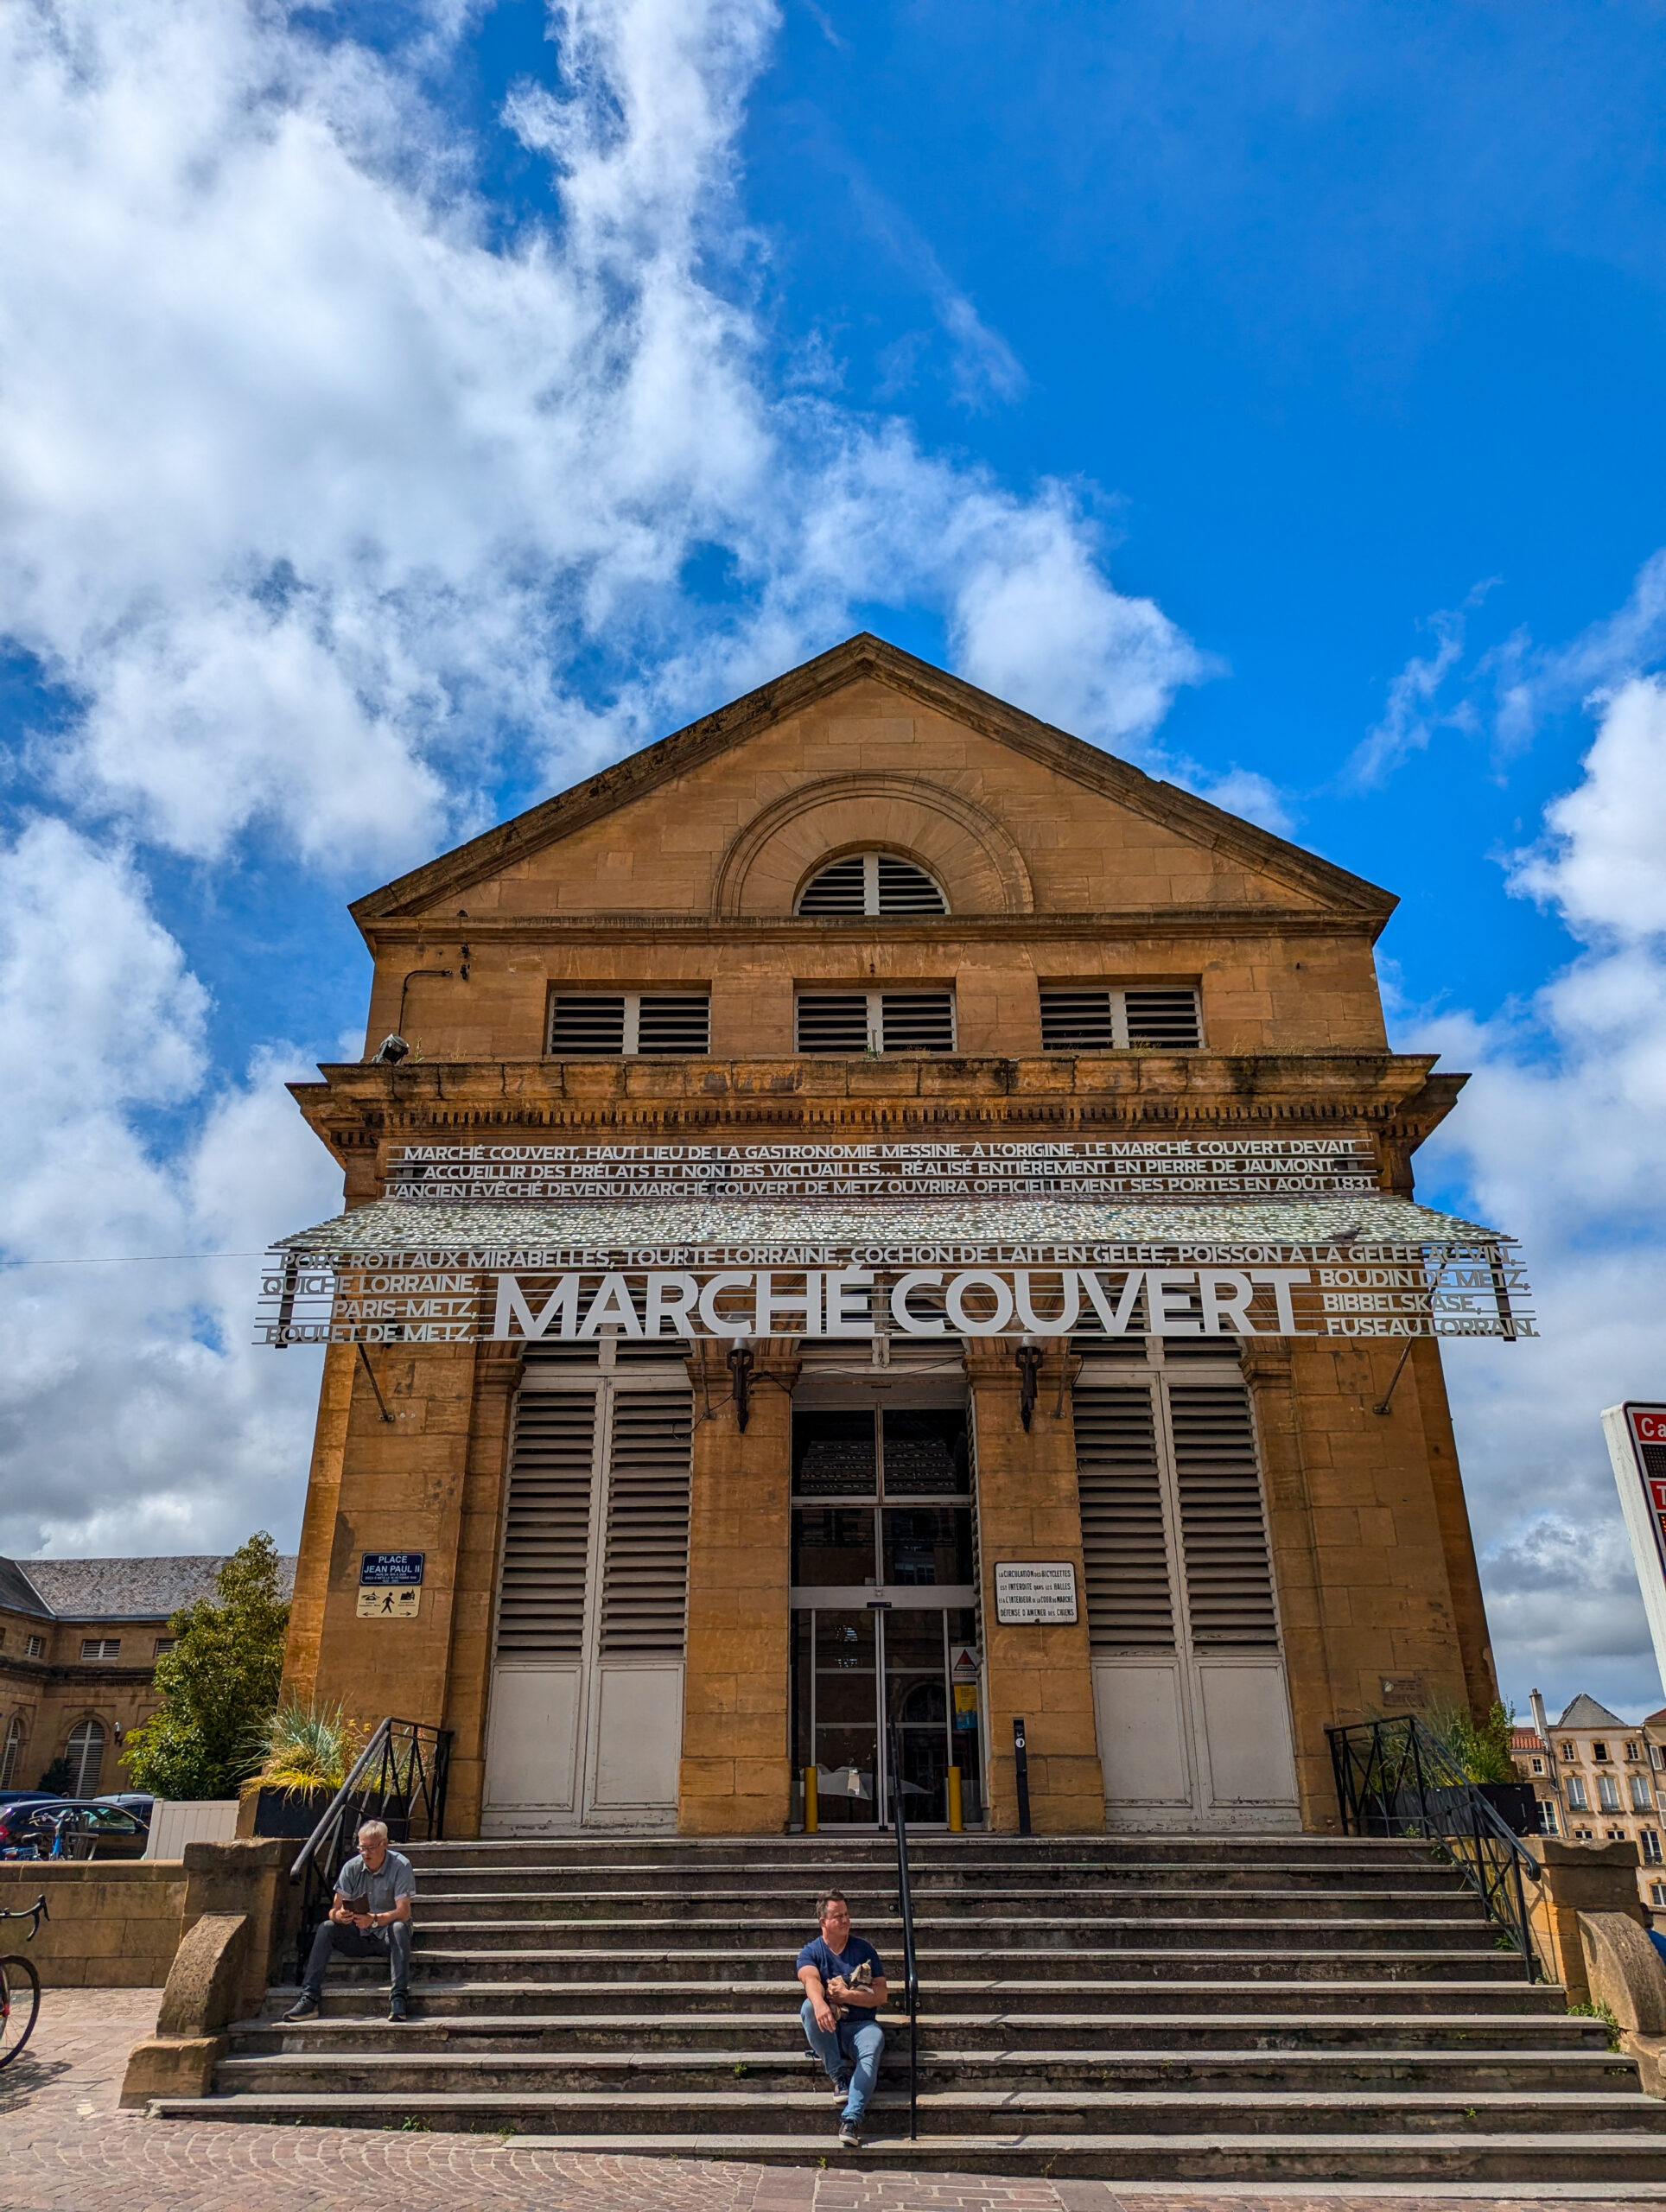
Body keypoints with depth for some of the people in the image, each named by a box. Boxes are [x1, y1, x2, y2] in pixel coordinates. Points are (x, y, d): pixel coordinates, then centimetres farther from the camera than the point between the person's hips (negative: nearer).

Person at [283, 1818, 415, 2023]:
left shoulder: (400, 1866, -14)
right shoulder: (352, 1868, -4)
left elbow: (403, 1912, -22)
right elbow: (334, 1910, -7)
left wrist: (374, 1920, -40)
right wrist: (339, 1915, -32)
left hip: (388, 1937, -3)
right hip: (359, 1937, 4)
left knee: (399, 1927, -35)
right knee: (325, 1928, -20)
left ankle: (397, 1998, -41)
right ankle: (309, 1999, -25)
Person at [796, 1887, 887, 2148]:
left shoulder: (863, 1949, 7)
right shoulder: (811, 1952, 3)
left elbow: (880, 1995, 0)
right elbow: (811, 1980, -22)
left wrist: (846, 1995, -14)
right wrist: (820, 2003, -45)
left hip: (860, 2025, 0)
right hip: (826, 2030, 0)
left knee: (874, 2039, -35)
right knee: (809, 2006, -32)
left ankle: (851, 2120, -42)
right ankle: (840, 2075, -18)